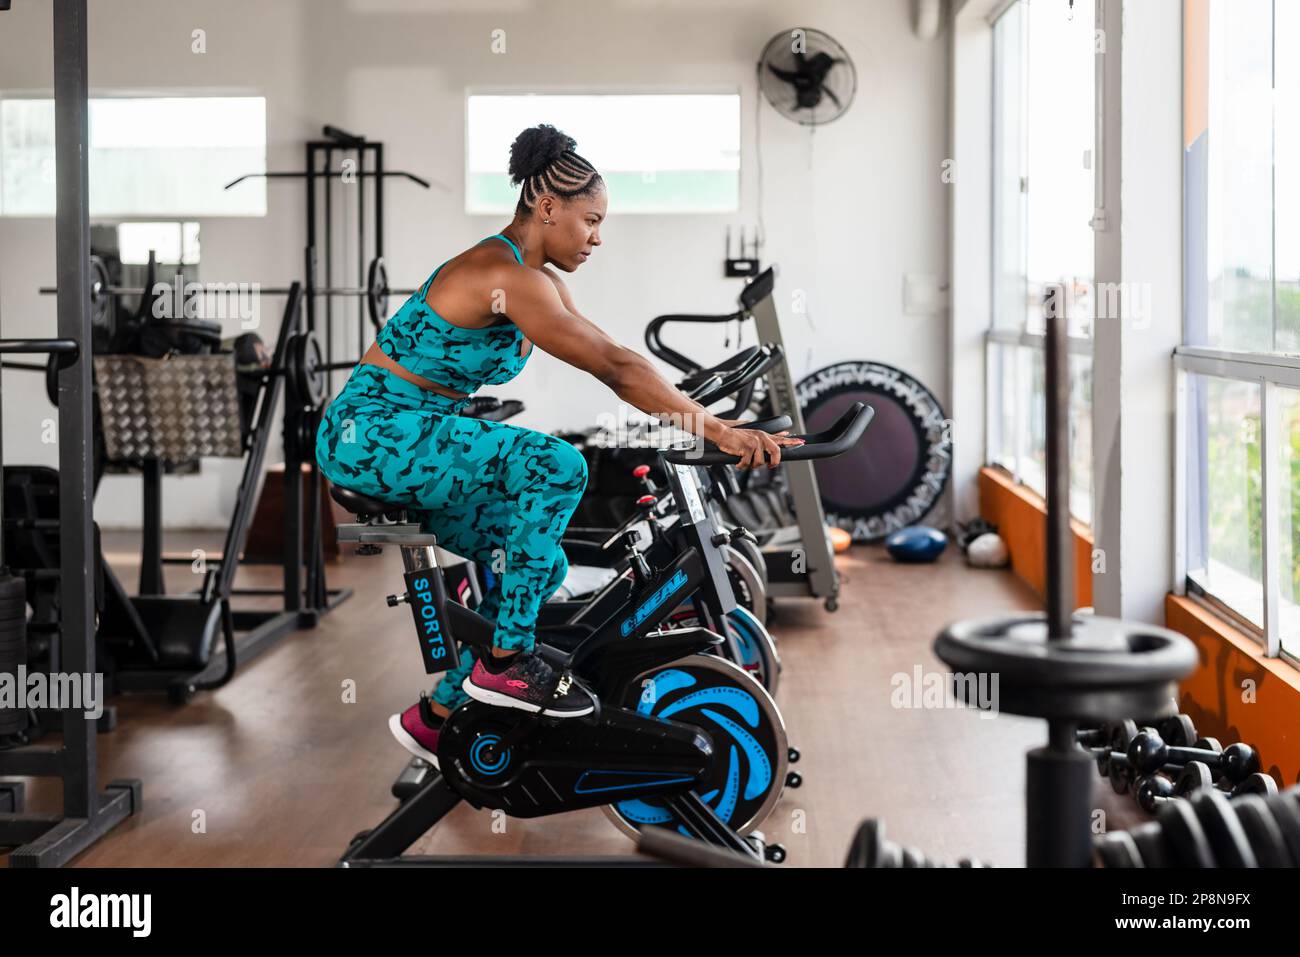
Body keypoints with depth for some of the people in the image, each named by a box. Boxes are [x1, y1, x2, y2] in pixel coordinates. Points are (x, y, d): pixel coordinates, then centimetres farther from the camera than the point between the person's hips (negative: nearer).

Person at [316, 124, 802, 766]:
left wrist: (698, 419, 0)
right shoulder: (506, 275, -21)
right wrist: (718, 432, -30)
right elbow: (614, 366, -28)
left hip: (405, 444, 10)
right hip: (370, 432, -10)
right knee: (556, 466, -26)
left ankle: (435, 716, 15)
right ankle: (506, 662, -16)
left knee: (535, 560, 6)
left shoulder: (537, 279, 10)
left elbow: (610, 362, 9)